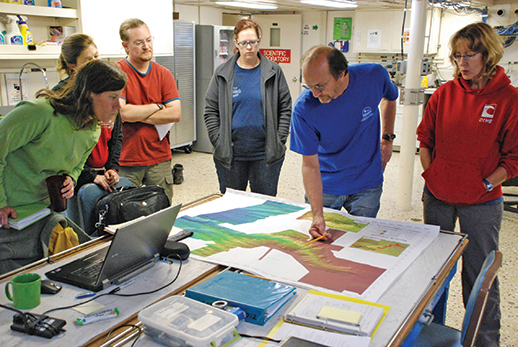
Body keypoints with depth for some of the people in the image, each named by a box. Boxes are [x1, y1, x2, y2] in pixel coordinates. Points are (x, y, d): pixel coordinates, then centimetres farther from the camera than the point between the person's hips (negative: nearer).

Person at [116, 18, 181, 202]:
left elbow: (175, 114, -3)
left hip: (160, 159, 3)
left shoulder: (163, 74, 8)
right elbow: (122, 112, -16)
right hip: (126, 161, -3)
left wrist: (137, 115, -9)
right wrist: (157, 107, -4)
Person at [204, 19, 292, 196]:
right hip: (230, 154, 1)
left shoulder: (273, 72, 3)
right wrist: (219, 142, -3)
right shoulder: (222, 74, 4)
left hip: (266, 155, 0)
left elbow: (285, 109, 5)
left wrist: (278, 141, -3)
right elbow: (210, 110, 5)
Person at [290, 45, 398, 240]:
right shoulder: (303, 108, -25)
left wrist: (387, 138, 4)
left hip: (367, 185, 1)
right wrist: (317, 215, -29)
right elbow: (310, 165, -21)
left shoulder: (374, 76, -19)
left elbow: (390, 98, 8)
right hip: (324, 187, -1)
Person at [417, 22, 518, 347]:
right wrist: (431, 175, 1)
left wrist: (486, 184, -13)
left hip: (481, 204, -3)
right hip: (437, 198, 4)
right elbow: (426, 138, 9)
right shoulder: (444, 94, 0)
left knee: (480, 275, 8)